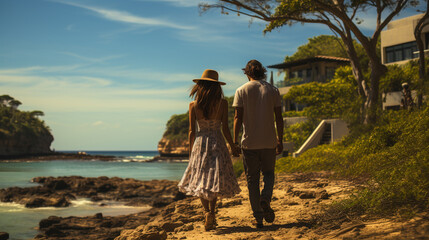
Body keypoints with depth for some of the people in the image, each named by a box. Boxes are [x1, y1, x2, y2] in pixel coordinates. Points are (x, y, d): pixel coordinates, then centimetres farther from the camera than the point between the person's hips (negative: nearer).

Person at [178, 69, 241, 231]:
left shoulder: (193, 105, -3)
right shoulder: (222, 103, -6)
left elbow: (192, 131, 0)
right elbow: (225, 128, -6)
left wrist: (191, 151, 11)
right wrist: (233, 146, 7)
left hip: (200, 144, 1)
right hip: (218, 144, 0)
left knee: (200, 181, 9)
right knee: (215, 180, 11)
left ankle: (207, 212, -9)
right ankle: (212, 216, 12)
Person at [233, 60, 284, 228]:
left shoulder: (241, 91, -2)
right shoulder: (273, 90, 3)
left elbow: (238, 117, -7)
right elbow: (279, 118, 1)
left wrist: (235, 140, -2)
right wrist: (280, 140, 8)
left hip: (249, 142, -1)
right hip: (269, 141, 1)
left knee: (252, 179, 8)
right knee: (268, 173, 19)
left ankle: (258, 218, 9)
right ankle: (265, 199, -9)